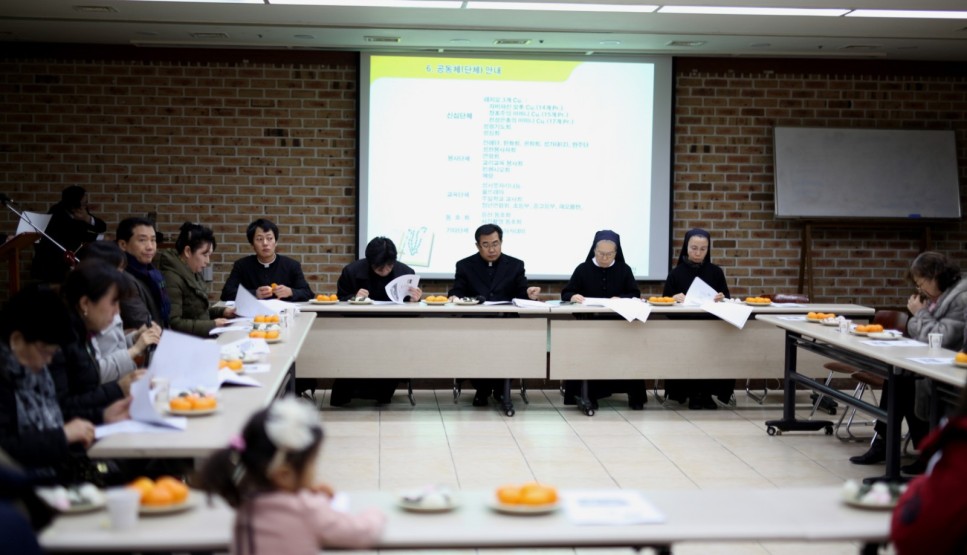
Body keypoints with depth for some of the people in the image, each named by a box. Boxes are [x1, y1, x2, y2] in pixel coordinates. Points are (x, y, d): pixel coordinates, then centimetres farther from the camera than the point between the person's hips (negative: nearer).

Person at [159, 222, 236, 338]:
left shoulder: (193, 274, 12)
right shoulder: (172, 278, -16)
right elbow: (173, 323, -23)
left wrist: (222, 311, 7)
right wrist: (212, 324, -20)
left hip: (202, 337, 9)